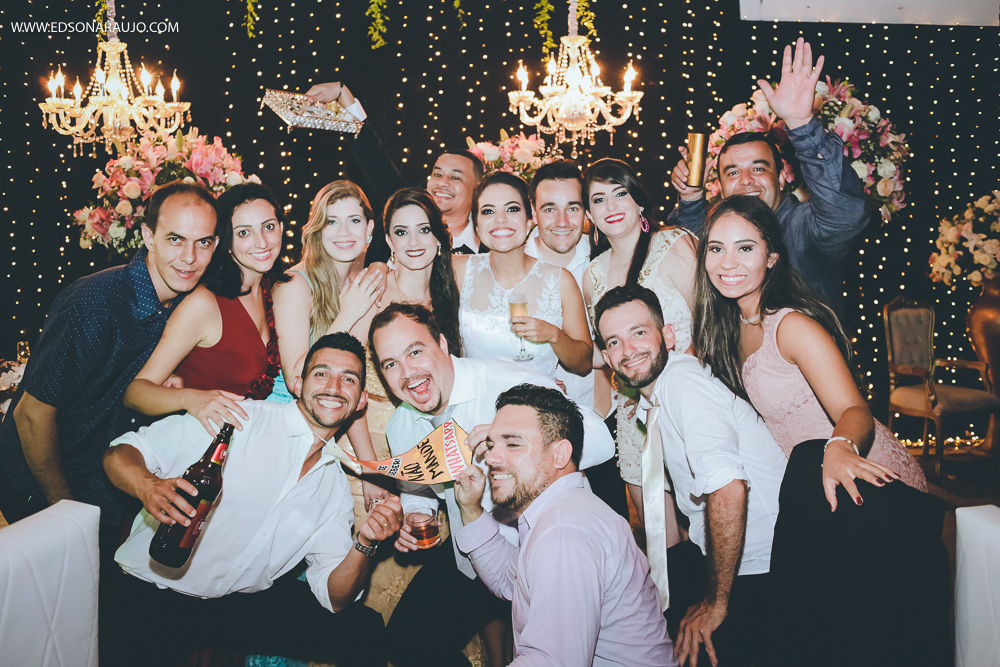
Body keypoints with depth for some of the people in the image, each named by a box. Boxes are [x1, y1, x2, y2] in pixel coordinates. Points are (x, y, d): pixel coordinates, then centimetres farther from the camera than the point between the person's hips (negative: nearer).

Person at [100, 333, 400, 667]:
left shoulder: (337, 488, 8)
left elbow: (333, 597, 6)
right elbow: (120, 452, -8)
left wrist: (365, 544, -12)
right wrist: (148, 486, -30)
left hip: (248, 606, 3)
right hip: (149, 593, -3)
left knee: (364, 628, -11)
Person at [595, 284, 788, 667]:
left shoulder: (684, 380, -20)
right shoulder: (653, 397, 12)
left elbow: (729, 488, -33)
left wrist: (716, 602, -24)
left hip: (758, 570, -9)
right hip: (719, 553, 9)